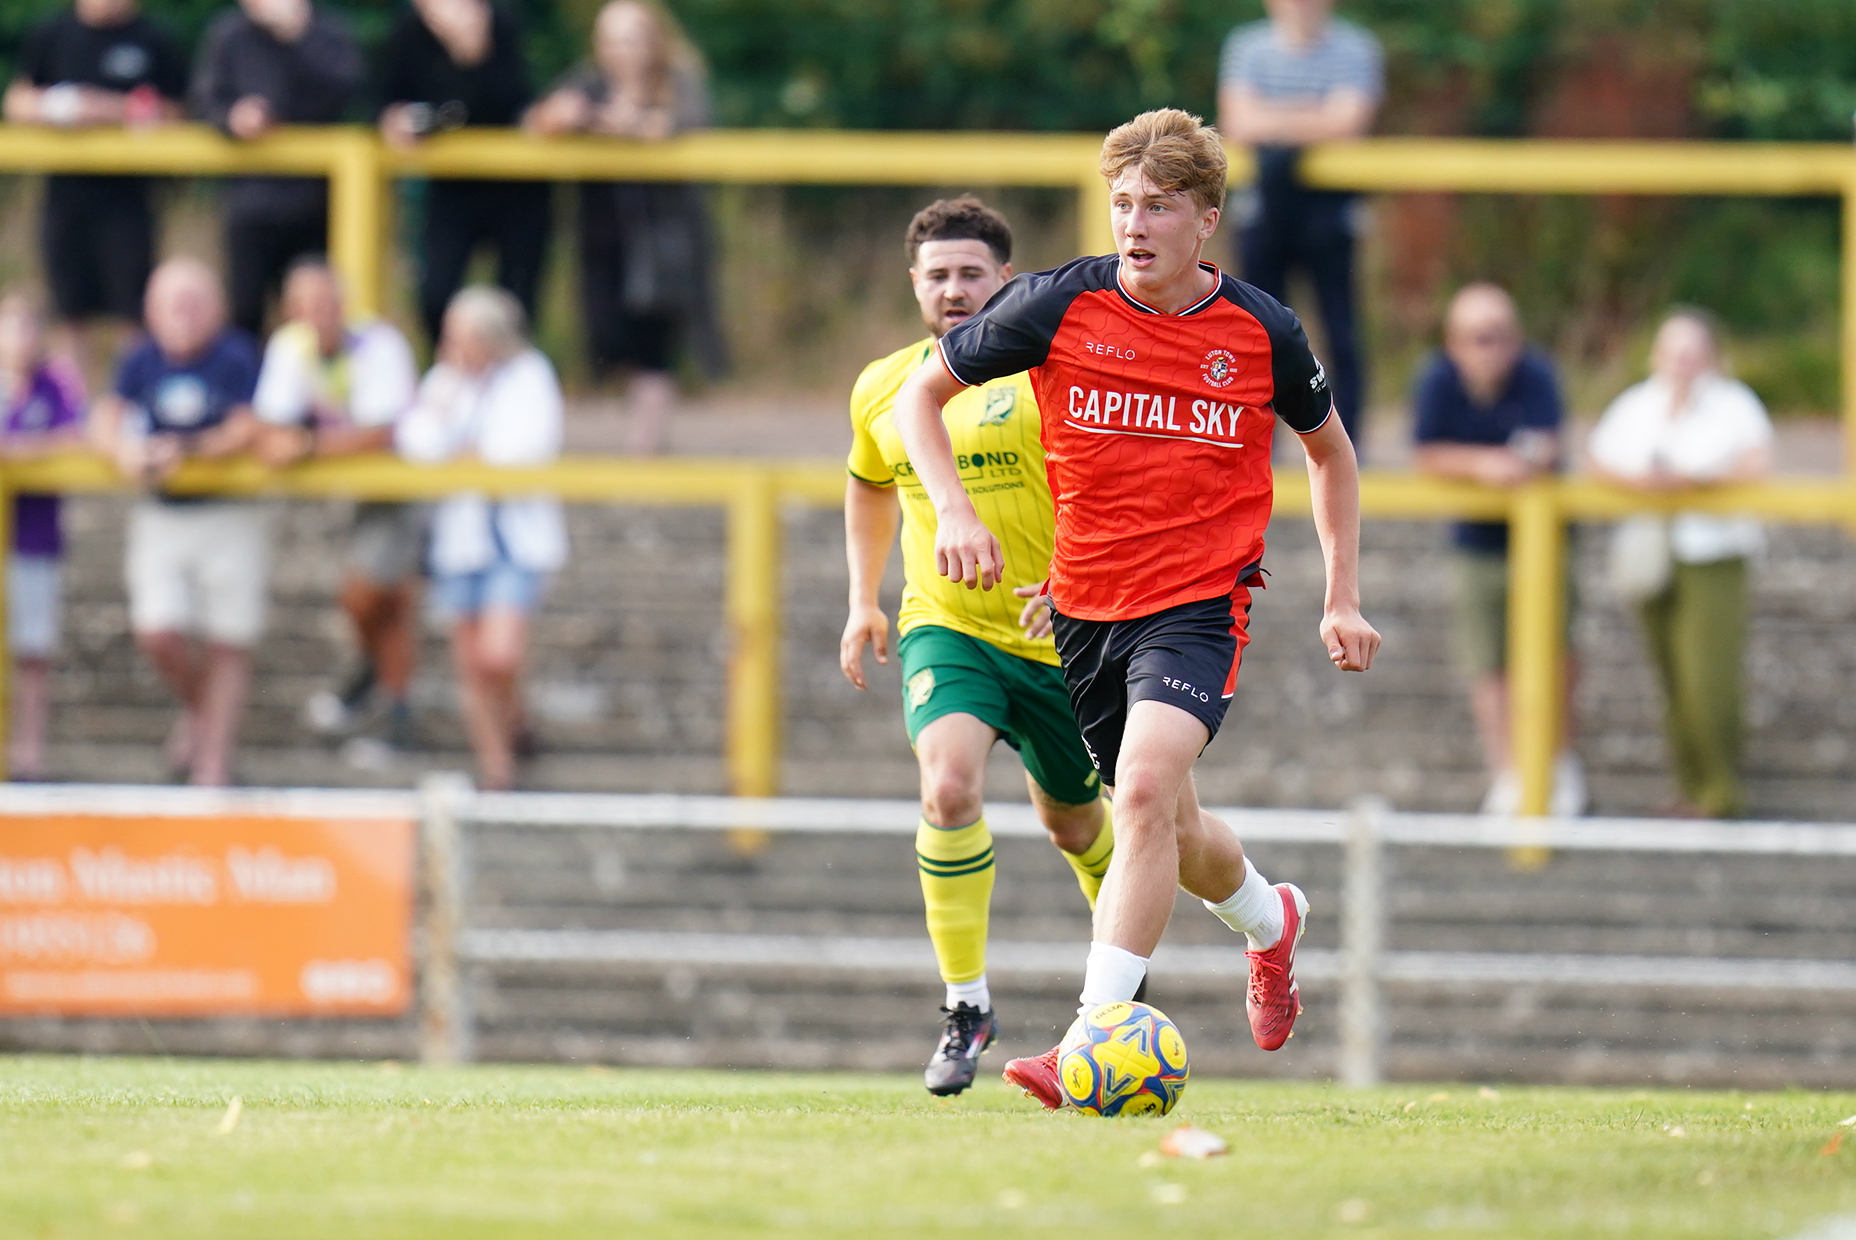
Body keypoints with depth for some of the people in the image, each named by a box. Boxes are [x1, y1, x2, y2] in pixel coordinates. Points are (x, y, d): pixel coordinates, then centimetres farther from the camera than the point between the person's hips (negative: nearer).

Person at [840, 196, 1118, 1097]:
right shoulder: (881, 391, 3)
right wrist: (863, 602, 18)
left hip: (1059, 640, -1)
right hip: (944, 629, 1)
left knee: (1072, 822, 15)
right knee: (949, 786, -26)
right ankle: (966, 1004, -19)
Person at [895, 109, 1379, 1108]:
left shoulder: (1261, 331, -5)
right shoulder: (1059, 305, -7)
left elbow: (1329, 451, 14)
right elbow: (920, 395, 3)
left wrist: (1342, 600, 10)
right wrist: (955, 512, -12)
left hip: (1200, 603, -3)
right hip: (1084, 603, 3)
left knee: (1148, 790, -25)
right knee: (1166, 828, 15)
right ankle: (1272, 922, 49)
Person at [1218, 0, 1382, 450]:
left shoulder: (1356, 50, -2)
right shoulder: (1248, 46, 5)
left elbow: (1345, 123, -15)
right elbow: (1239, 124, -6)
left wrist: (1274, 120, -8)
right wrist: (1309, 119, -10)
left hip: (1328, 207, -2)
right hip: (1266, 201, 2)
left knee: (1342, 336, -3)